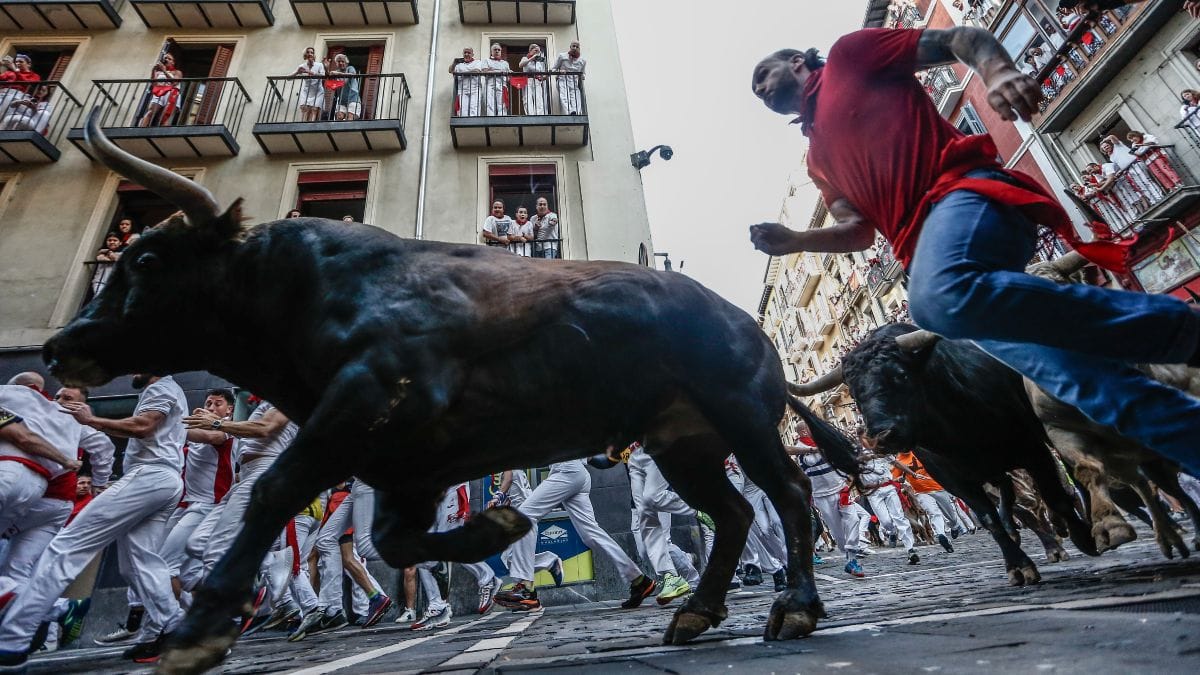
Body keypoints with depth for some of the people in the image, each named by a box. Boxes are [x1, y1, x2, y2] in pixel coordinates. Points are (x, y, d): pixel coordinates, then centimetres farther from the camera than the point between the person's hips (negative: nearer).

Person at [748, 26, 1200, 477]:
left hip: (961, 189, -5)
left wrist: (997, 71, -13)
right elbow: (861, 230, 23)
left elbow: (959, 39, 10)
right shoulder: (817, 158, 30)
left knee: (941, 298, -37)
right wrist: (794, 241, 7)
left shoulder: (848, 55, 17)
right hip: (924, 249, 6)